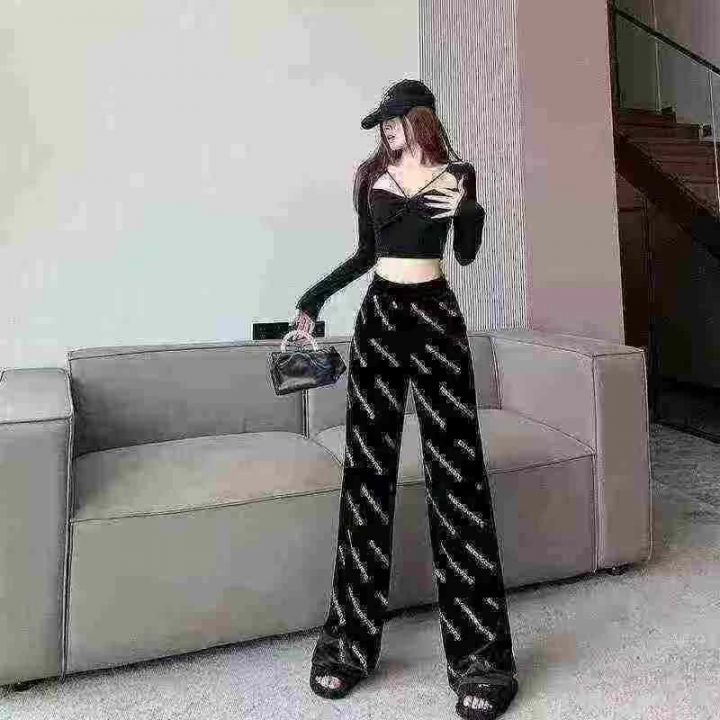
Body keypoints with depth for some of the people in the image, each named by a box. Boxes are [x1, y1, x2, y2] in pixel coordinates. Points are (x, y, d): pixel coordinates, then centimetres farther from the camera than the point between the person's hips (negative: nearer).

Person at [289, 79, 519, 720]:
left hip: (434, 315, -2)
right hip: (378, 315, 3)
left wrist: (468, 212, -10)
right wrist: (312, 298, 19)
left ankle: (479, 653, 1)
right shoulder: (371, 175, 12)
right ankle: (351, 639, 10)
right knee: (367, 469, -1)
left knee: (455, 469, -7)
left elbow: (467, 254, 8)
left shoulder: (456, 175, 6)